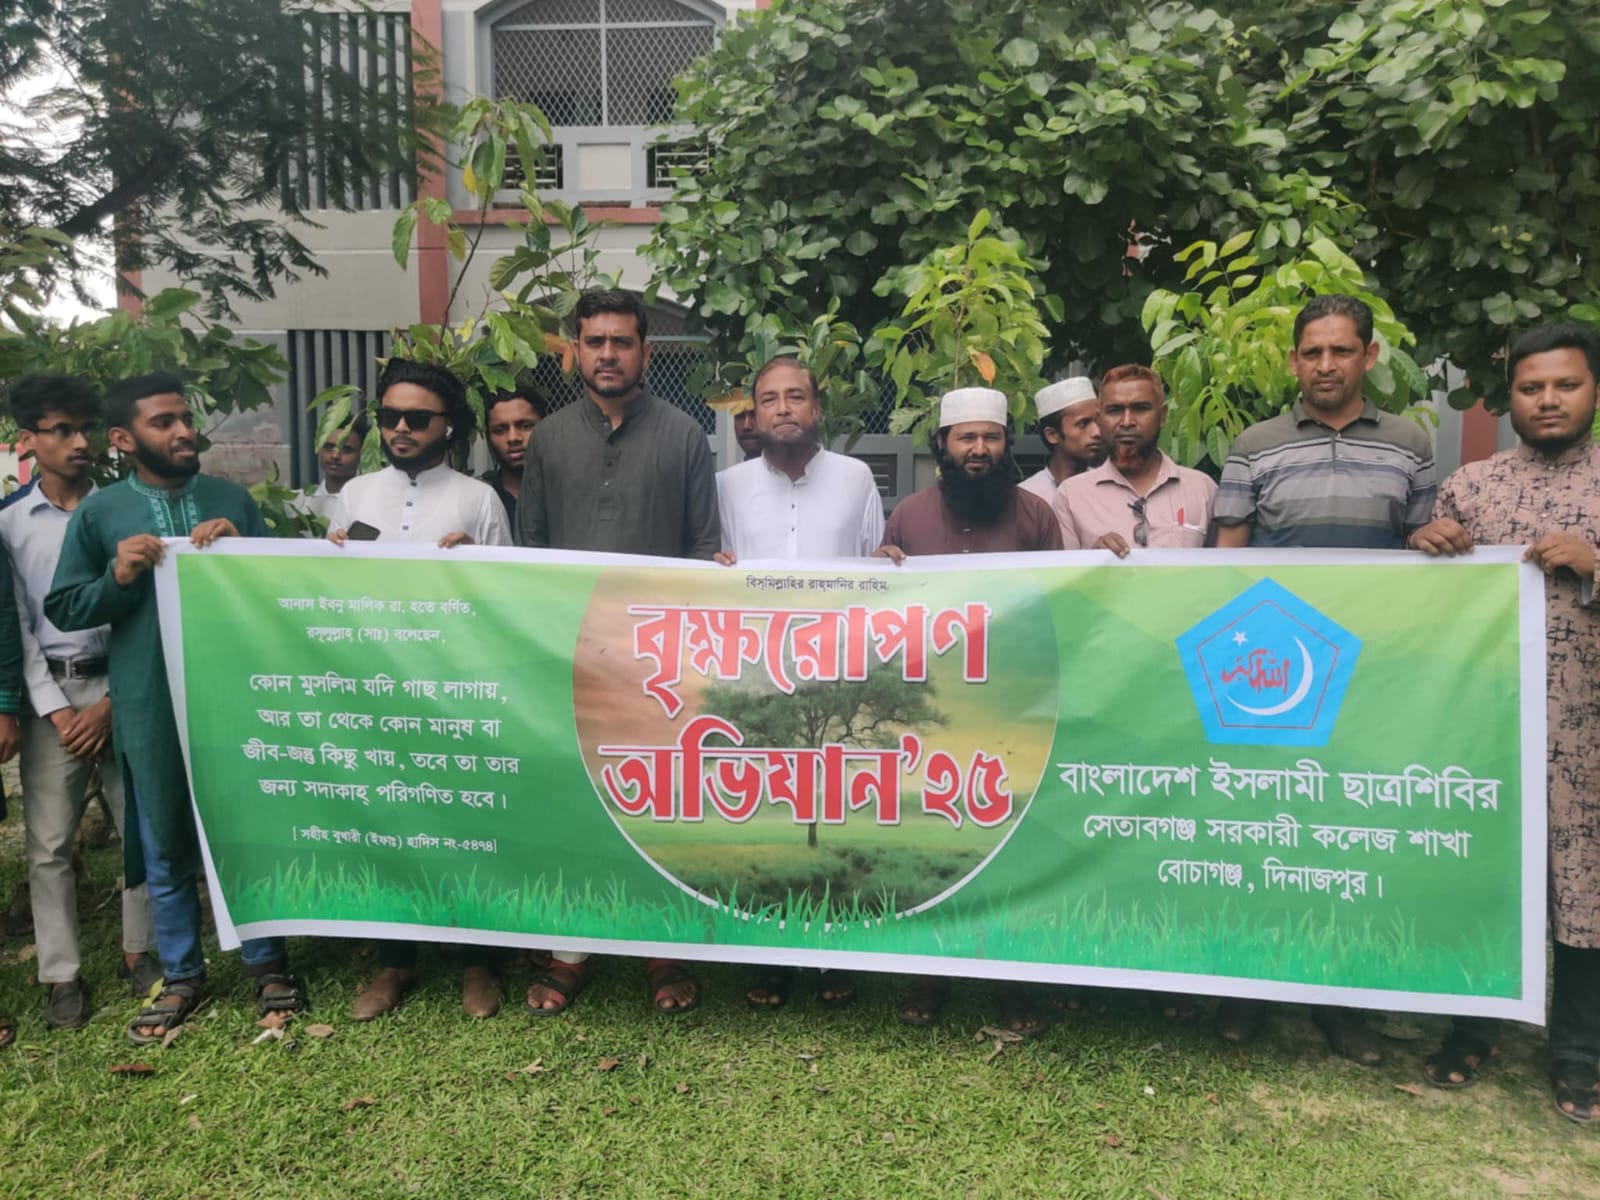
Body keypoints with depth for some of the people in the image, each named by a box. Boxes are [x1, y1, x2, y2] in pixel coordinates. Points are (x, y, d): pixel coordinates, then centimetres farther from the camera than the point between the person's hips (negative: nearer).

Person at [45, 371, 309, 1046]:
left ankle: (265, 961, 28)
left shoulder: (232, 500, 4)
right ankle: (182, 976, 30)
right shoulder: (98, 513, 1)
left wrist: (242, 550, -13)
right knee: (166, 849, 12)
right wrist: (118, 576, -13)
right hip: (150, 709, 0)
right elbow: (62, 610, 4)